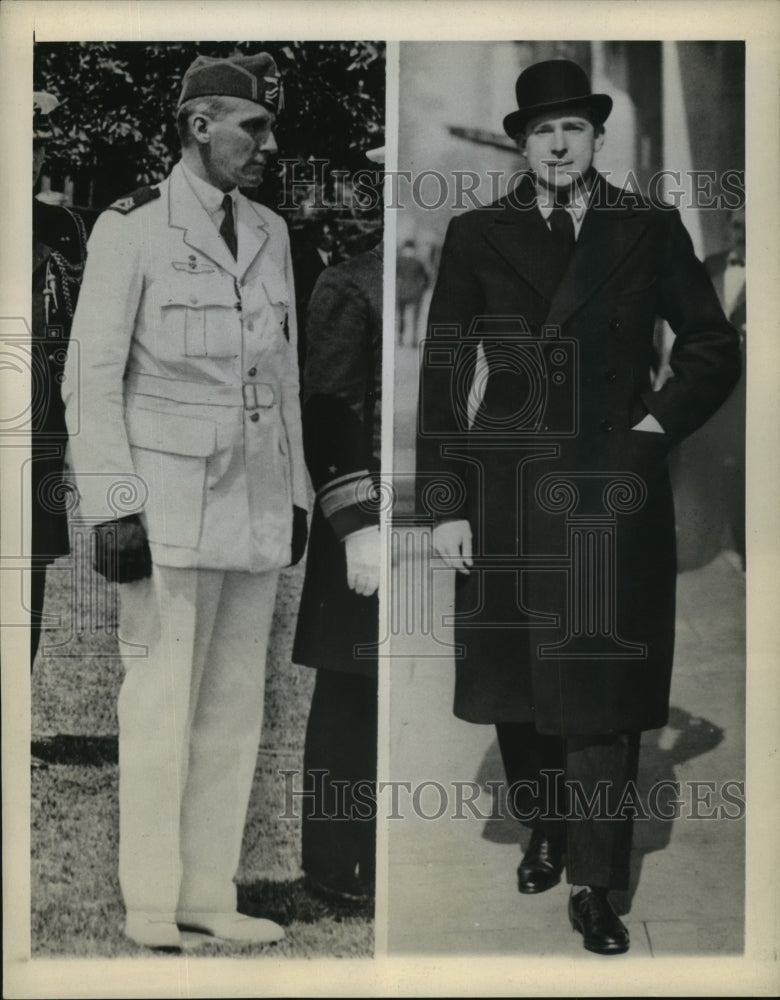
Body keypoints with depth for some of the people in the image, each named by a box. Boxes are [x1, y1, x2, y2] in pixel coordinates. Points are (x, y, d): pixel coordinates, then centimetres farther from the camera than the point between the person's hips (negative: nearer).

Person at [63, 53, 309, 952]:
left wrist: (295, 495, 13)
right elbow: (92, 378, -9)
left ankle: (208, 896, 16)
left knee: (234, 708, 7)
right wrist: (112, 510, -15)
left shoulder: (267, 234, 11)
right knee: (162, 706, -3)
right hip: (171, 497, -6)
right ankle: (150, 907, 9)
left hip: (254, 500, 6)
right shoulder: (131, 230, -7)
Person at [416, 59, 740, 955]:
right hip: (507, 492, 1)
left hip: (614, 494, -1)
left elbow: (715, 348, 12)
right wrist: (445, 504, -3)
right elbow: (442, 379, 2)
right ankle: (542, 832, 32)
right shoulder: (476, 237, 5)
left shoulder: (650, 231, 5)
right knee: (516, 680, 10)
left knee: (603, 687, 0)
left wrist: (661, 420, -5)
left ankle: (594, 883, 9)